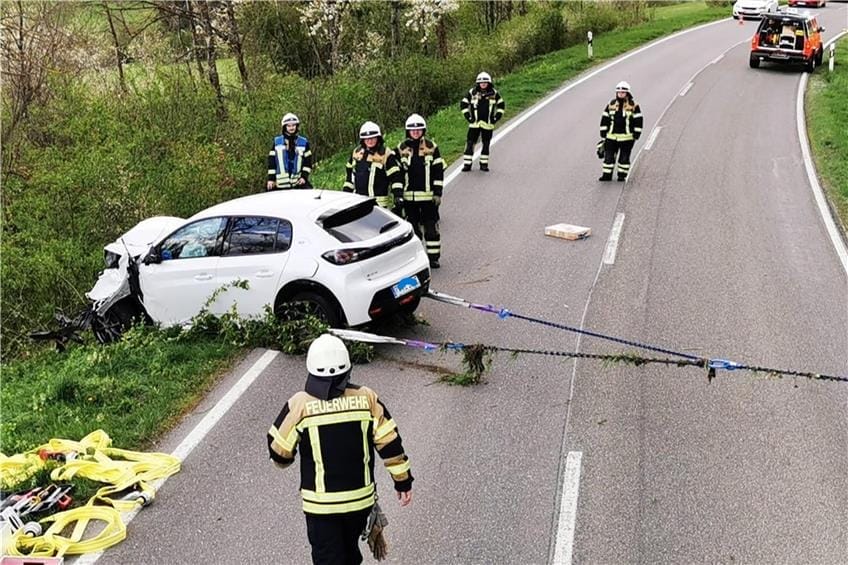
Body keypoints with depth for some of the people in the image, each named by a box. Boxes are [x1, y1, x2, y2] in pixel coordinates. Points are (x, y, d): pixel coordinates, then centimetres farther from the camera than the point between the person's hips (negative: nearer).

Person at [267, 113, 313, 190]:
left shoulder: (304, 142, 9)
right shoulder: (277, 142, 8)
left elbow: (308, 162, 8)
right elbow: (271, 161, 8)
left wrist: (304, 176, -4)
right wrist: (271, 179, 1)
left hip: (298, 182, 0)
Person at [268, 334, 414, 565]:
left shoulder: (300, 404, -15)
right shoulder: (367, 398, -10)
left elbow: (279, 449, -5)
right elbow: (390, 443, -5)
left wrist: (284, 461, 19)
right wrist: (403, 481, 6)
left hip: (320, 503, -3)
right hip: (360, 498, 3)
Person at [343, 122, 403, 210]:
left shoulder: (387, 155, -6)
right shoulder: (356, 152, 12)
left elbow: (396, 177, -10)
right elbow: (350, 175, 20)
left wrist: (398, 196, -20)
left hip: (380, 203, -5)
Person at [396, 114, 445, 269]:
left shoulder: (431, 147, 1)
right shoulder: (401, 149, 5)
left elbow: (439, 171, 0)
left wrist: (437, 193, -6)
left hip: (428, 196, -2)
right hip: (408, 196, 2)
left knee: (431, 227, 1)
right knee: (413, 227, 8)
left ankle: (433, 257, 10)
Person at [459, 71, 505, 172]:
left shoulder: (494, 93, 2)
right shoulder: (472, 92, -1)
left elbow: (501, 105, 14)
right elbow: (463, 104, 7)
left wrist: (497, 117, 4)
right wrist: (468, 116, 0)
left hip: (488, 124, 1)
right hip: (474, 123, -1)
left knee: (486, 144, 7)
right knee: (470, 143, -3)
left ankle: (484, 164, 17)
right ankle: (467, 164, 3)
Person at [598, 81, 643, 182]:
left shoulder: (633, 105, -2)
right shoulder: (611, 104, 6)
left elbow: (638, 121, -1)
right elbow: (604, 120, 9)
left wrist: (636, 135, -6)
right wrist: (603, 134, 6)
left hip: (627, 137, -3)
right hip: (611, 137, 3)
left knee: (624, 158, 5)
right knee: (608, 156, 3)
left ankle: (622, 175, 16)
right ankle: (607, 175, 12)